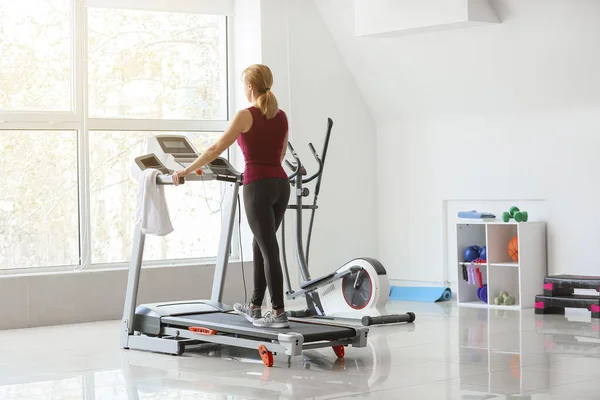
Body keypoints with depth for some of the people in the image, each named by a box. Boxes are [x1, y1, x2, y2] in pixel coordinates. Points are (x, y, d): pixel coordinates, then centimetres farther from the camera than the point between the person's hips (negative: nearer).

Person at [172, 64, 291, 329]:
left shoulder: (246, 116, -8)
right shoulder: (281, 116, 11)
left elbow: (216, 149, -9)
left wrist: (186, 171, -1)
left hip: (258, 187, -6)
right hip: (281, 184, 6)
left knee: (269, 250, -6)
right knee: (261, 245, 17)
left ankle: (279, 313, -6)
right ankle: (255, 306, 25)